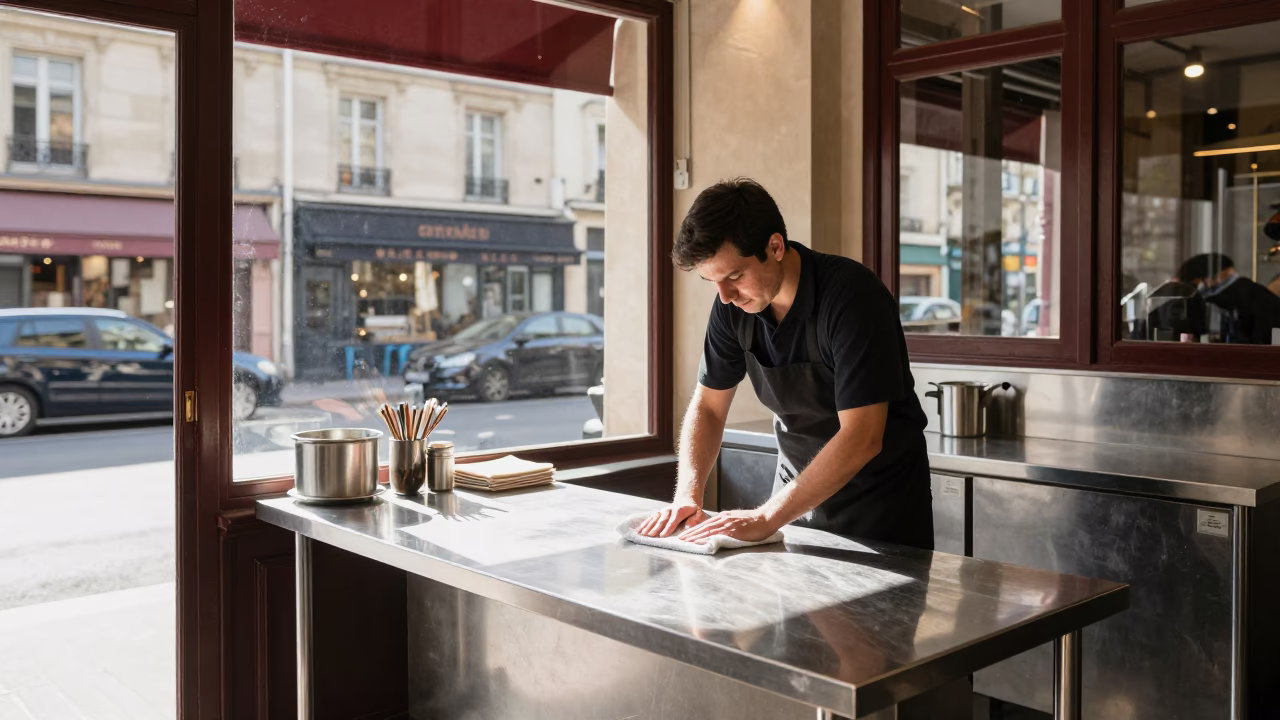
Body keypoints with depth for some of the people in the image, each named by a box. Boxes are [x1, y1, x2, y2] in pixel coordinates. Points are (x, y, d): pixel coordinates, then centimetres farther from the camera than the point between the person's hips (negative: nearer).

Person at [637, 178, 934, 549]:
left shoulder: (853, 295, -27)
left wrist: (765, 518, -32)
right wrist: (687, 495, -15)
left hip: (882, 501, -5)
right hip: (799, 492, 5)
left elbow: (861, 438, -32)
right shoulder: (732, 305, -9)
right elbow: (707, 406, 1)